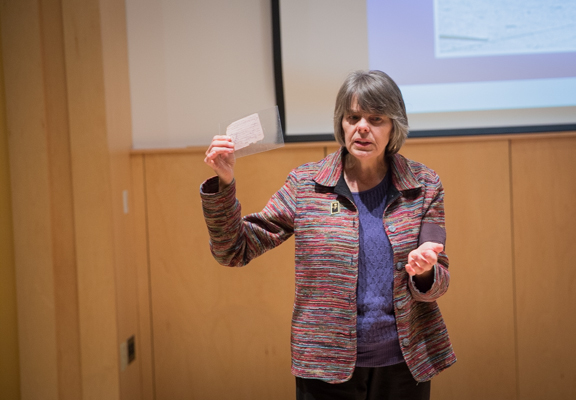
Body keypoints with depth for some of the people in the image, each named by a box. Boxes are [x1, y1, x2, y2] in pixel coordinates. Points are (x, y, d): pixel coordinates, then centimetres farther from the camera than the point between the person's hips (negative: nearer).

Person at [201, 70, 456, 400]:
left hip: (403, 366, 1)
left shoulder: (423, 186, -1)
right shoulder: (305, 185, -3)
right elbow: (234, 251, -5)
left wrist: (424, 272, -23)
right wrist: (223, 183, -19)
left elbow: (437, 284, 0)